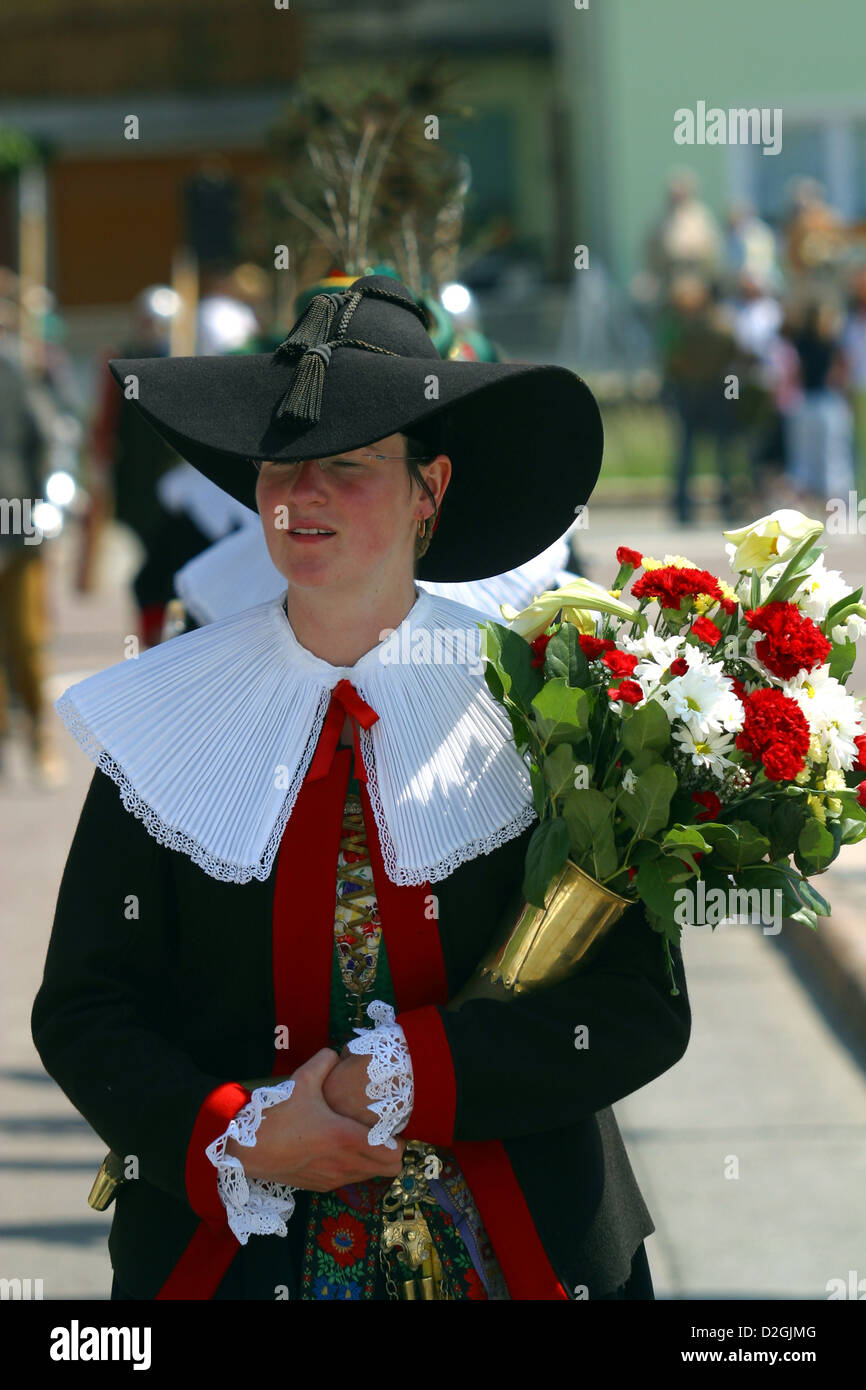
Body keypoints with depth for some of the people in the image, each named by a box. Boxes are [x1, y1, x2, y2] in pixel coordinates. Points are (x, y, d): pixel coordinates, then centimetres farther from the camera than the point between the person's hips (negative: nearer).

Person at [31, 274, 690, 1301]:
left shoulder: (522, 705, -6)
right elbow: (84, 1011, -1)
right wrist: (234, 1132, -17)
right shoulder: (171, 715, -1)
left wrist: (405, 1079, -19)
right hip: (230, 1246, 1)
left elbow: (643, 1011, -10)